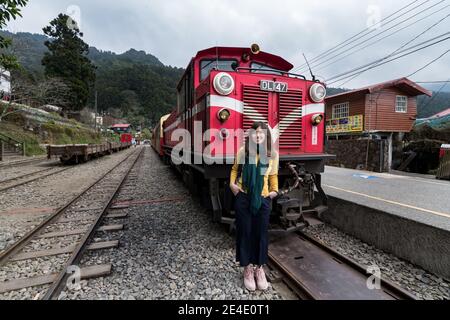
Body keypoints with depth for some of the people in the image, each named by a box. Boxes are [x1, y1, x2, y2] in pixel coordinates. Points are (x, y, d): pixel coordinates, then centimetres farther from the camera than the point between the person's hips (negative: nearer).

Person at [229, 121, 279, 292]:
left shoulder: (273, 155, -1)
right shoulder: (242, 151, -4)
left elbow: (273, 175, 11)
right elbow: (235, 169, 11)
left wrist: (275, 190, -1)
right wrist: (232, 183, -3)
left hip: (263, 199, 1)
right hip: (243, 198, 0)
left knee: (261, 233, 8)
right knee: (244, 232, 8)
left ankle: (259, 268, 29)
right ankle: (248, 268, 27)